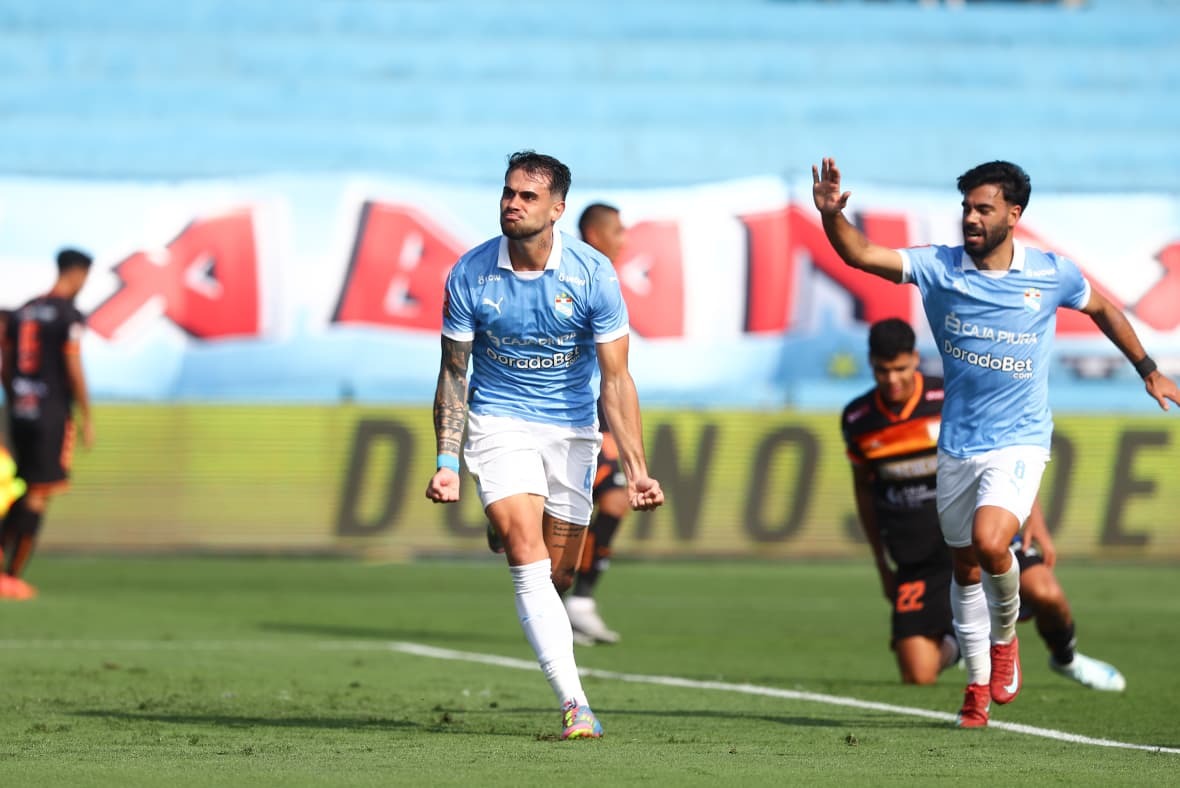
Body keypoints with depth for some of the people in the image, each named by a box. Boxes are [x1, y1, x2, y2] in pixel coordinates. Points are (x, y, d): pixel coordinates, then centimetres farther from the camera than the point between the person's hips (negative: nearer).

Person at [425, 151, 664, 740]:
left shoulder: (592, 273, -13)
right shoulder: (469, 275, -11)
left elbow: (616, 380, -12)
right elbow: (454, 374, -2)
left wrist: (636, 469, -19)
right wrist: (446, 461, -10)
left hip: (572, 427, 1)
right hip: (498, 421, -1)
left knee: (558, 574, 3)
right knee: (527, 554, -20)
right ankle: (574, 704, -26)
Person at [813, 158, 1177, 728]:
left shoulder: (1052, 274, -4)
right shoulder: (939, 268, -4)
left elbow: (1103, 310, 15)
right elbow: (860, 254, -16)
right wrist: (831, 214, -35)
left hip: (1019, 442, -3)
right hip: (957, 445, 3)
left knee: (990, 540, -26)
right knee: (965, 567, 11)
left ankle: (1006, 637, 3)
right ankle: (979, 686, 27)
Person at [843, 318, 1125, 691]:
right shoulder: (857, 420, -2)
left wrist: (1035, 520, -7)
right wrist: (882, 564, 16)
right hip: (916, 558, 2)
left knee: (1044, 592, -29)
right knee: (918, 677, -10)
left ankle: (1066, 658, 7)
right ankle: (951, 644, 29)